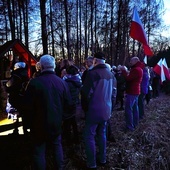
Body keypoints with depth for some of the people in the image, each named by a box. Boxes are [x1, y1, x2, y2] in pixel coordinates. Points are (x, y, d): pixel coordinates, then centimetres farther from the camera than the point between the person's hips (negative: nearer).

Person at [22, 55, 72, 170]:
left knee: (39, 151, 12)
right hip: (56, 122, 4)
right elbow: (68, 104, -4)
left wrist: (36, 110, 6)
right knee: (57, 145, 24)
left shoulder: (34, 82, -20)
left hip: (39, 123, -3)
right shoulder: (62, 82, -8)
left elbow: (27, 105, -16)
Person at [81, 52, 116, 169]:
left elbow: (87, 93, -17)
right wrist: (109, 108, 18)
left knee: (89, 136, 4)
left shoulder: (92, 73, -17)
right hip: (106, 110, 7)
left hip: (94, 110, -7)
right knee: (102, 134, 18)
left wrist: (85, 108, -1)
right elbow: (113, 93, 10)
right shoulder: (111, 74, 4)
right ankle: (102, 160, 30)